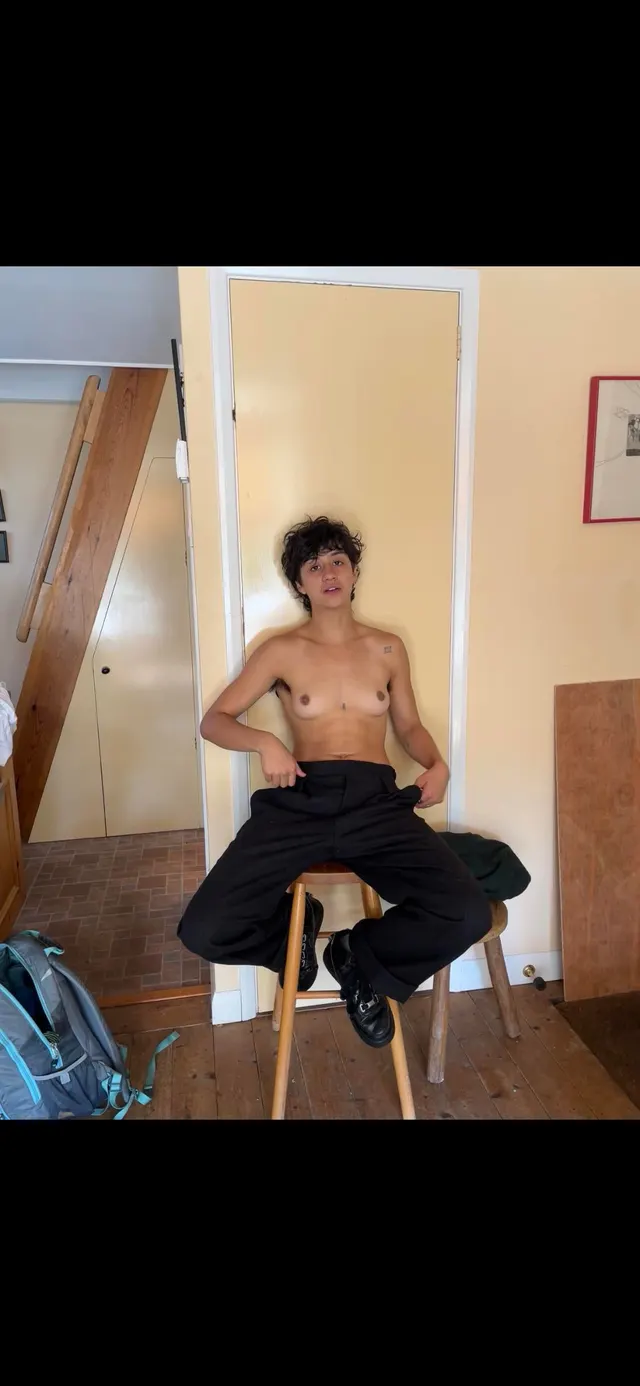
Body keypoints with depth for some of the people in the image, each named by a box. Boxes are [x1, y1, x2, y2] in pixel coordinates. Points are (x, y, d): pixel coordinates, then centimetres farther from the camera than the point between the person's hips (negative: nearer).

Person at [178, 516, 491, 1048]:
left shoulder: (387, 647, 14)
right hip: (299, 803, -1)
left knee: (469, 916, -22)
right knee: (205, 932, -18)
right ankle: (295, 925, 16)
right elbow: (215, 719, 9)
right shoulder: (282, 651, 7)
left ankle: (360, 957, 8)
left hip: (377, 803, 2)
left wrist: (436, 764, 1)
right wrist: (264, 742, -11)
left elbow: (409, 725, 23)